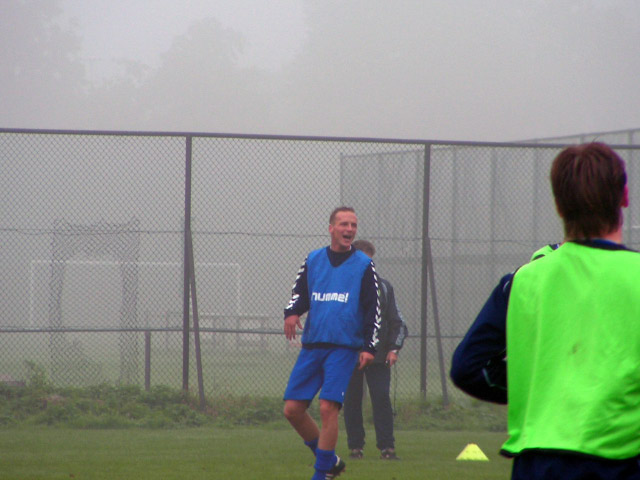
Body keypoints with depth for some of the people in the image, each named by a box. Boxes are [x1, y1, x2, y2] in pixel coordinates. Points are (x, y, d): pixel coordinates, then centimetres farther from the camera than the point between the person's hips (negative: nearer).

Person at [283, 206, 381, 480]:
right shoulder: (313, 260, 12)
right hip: (312, 346, 4)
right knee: (293, 409, -2)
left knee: (327, 408, -15)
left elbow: (373, 310, 2)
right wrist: (292, 313, -8)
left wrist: (369, 347, -8)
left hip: (344, 348, -4)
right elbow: (300, 293, 15)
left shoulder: (364, 266, 3)